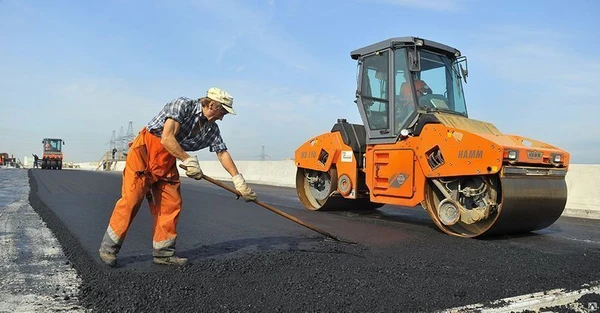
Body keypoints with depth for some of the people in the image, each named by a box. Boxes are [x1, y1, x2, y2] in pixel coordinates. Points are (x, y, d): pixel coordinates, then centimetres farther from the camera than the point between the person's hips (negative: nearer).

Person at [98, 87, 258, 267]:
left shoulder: (212, 129, 3)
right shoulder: (182, 105, -18)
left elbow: (223, 153, 5)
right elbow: (167, 138, -25)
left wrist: (239, 181, 0)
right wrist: (188, 161, -21)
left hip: (167, 161, 7)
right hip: (144, 152, -7)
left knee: (171, 204, 0)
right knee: (131, 199, -8)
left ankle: (163, 253, 9)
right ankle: (109, 247, 6)